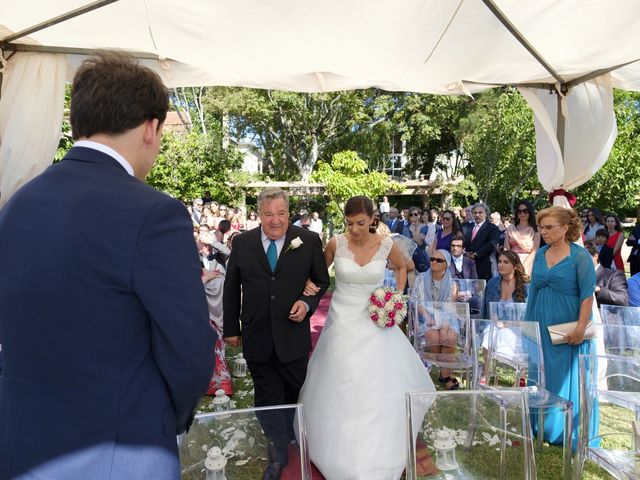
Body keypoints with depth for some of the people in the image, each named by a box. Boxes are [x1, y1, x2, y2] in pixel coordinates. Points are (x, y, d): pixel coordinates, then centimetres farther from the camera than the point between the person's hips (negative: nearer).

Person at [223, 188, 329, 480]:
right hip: (256, 337, 1)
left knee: (295, 393, 19)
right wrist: (231, 328, 6)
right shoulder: (242, 242, -2)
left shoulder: (308, 241, -6)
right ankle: (278, 456, 30)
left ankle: (290, 435, 47)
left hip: (293, 335, 0)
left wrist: (307, 303, -14)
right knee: (267, 398, 13)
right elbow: (231, 288, 5)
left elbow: (322, 281, 4)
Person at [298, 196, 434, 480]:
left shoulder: (386, 245, -8)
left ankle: (380, 454, 27)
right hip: (342, 323, 0)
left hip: (375, 323, 0)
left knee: (382, 388, 5)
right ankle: (345, 456, 27)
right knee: (340, 390, 6)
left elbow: (401, 267, 13)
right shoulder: (336, 243, -8)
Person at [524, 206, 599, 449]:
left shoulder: (580, 256, -9)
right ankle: (541, 425, 27)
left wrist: (580, 328, -18)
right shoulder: (540, 254, 7)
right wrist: (527, 322, 12)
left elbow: (588, 294, -12)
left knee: (567, 378, 4)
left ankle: (569, 432, 19)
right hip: (541, 326, 6)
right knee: (540, 376, 12)